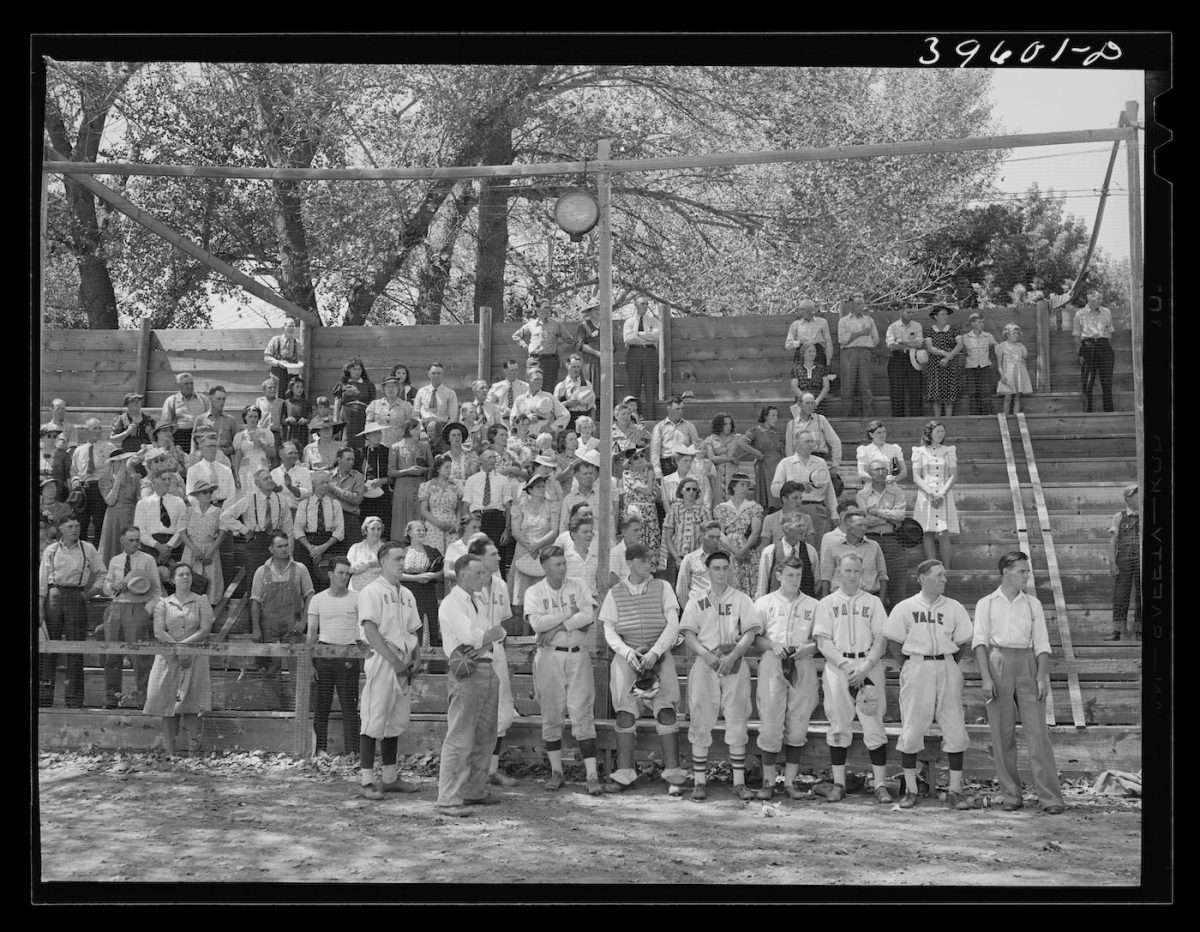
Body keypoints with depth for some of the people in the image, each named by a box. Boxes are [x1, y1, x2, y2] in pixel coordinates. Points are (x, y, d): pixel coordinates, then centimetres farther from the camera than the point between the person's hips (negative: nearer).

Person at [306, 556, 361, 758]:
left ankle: (352, 749, 0)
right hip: (324, 652, 1)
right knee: (321, 704, 3)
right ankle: (320, 747, 10)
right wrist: (309, 661, 0)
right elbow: (311, 633, 6)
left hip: (348, 653, 0)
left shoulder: (356, 599, 5)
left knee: (349, 704, -2)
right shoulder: (318, 600, 5)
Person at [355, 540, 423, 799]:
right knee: (373, 722, -7)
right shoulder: (371, 592, -7)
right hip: (381, 661, -8)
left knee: (395, 722, 12)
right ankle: (366, 781, -5)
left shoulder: (407, 595, 16)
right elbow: (371, 631, -15)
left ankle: (391, 777, 20)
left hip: (403, 665, 8)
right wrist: (394, 660, -19)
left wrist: (416, 658, 4)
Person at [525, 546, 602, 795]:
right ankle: (556, 771, 18)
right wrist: (569, 614, -9)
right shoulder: (534, 592, 2)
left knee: (582, 714, -4)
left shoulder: (577, 586, 6)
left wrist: (558, 626, -13)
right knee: (551, 715, 6)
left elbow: (589, 615, -8)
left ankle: (592, 775, -7)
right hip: (549, 656, 0)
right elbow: (536, 623, -13)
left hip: (578, 655, 0)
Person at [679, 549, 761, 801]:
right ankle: (699, 782, 3)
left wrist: (732, 657, -14)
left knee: (737, 724, 0)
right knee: (701, 723, -2)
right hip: (704, 666, 0)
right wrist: (707, 655, -15)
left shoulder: (741, 599, 9)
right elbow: (688, 635, 2)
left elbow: (750, 633, 1)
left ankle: (739, 782, 7)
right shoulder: (696, 602, 10)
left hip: (735, 665, 0)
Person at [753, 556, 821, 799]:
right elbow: (754, 637, 6)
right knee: (770, 725, -4)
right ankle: (768, 781, 5)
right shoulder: (764, 603, 9)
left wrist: (808, 648, -9)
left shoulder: (813, 605, 12)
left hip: (803, 668, 1)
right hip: (772, 666, -1)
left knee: (798, 726, 2)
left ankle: (790, 780, 11)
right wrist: (773, 645, -11)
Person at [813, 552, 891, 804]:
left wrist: (866, 666, -11)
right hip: (837, 667, 0)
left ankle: (880, 784, -1)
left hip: (869, 666, 0)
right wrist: (844, 664, -13)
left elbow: (880, 639, 3)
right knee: (838, 726, 2)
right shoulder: (826, 603, 9)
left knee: (874, 725, -4)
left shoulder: (873, 602, 11)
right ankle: (839, 783, 8)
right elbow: (823, 642, 1)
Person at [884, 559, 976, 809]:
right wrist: (910, 666, 2)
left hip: (947, 668, 2)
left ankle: (955, 791, 6)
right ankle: (910, 790, 9)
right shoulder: (905, 608, 2)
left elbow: (961, 643, 11)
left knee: (955, 730, -1)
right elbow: (894, 642, 5)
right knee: (911, 730, -1)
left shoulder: (954, 608, 8)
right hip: (916, 668, -2)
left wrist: (950, 667, 6)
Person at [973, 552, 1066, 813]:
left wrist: (1042, 676, -4)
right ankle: (1011, 795, 8)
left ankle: (1050, 797, -6)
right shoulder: (986, 604, 8)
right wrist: (986, 677, -10)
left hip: (1027, 665, 1)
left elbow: (1041, 644, 9)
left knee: (1037, 731, -6)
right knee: (1002, 734, 1)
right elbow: (979, 641, 1)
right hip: (997, 663, -1)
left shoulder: (1033, 604, 13)